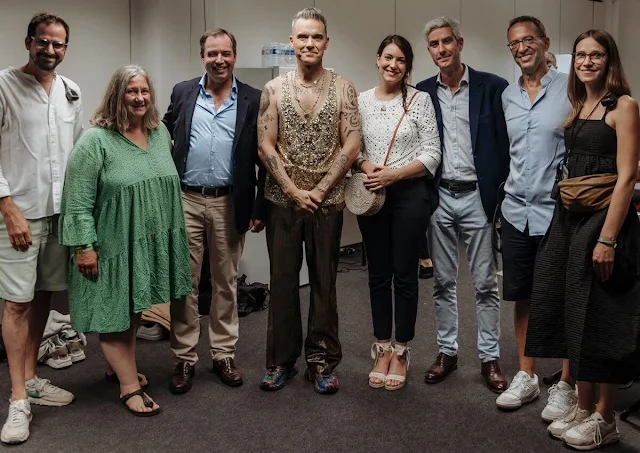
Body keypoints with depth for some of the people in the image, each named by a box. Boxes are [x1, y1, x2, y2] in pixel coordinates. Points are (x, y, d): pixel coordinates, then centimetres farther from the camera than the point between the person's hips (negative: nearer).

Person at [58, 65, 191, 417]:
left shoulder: (160, 134, 7)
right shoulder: (95, 141, -12)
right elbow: (78, 201, -13)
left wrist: (170, 236, 16)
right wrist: (84, 246, -16)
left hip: (149, 246, 6)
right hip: (112, 249, -6)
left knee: (133, 312, 16)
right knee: (114, 315, 3)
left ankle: (121, 366, 33)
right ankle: (130, 387, 11)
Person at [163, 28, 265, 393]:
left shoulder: (253, 100, 2)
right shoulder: (182, 93, 6)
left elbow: (263, 157, 2)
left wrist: (260, 207, -1)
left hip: (229, 204, 0)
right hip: (185, 201, 1)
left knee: (226, 283, 10)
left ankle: (224, 354, 23)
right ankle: (185, 358, 17)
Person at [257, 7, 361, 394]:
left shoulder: (343, 88, 1)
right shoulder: (274, 89, 3)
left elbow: (351, 145, -5)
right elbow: (266, 145, -1)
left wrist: (319, 190, -10)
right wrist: (293, 190, -9)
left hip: (328, 201, -1)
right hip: (283, 200, 1)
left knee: (324, 282, 6)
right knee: (282, 280, 7)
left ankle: (322, 362, 18)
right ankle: (281, 360, 20)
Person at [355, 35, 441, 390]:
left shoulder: (420, 100, -3)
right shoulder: (362, 100, 6)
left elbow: (432, 154, -6)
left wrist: (395, 174, -16)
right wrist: (365, 165, -12)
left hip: (409, 194, -2)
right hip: (371, 195, 3)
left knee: (405, 274, 3)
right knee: (379, 273, 10)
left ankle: (401, 351, 18)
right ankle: (382, 348, 23)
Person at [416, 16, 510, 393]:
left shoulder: (492, 87, -3)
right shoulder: (423, 92, 6)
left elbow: (507, 142, -3)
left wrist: (503, 193, -8)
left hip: (478, 197, -3)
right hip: (439, 198, 3)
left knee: (486, 283, 6)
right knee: (443, 282, 12)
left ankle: (490, 357, 18)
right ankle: (447, 351, 24)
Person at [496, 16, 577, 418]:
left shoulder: (570, 89, -4)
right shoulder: (507, 96, 11)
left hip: (558, 212, -5)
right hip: (516, 211, 5)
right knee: (521, 297, 12)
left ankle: (566, 385, 17)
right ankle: (527, 377, 26)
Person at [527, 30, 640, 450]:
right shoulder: (577, 107, 15)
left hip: (605, 219, -7)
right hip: (569, 217, 7)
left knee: (602, 319, 1)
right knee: (575, 313, 10)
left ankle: (605, 419, 16)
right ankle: (583, 407, 24)